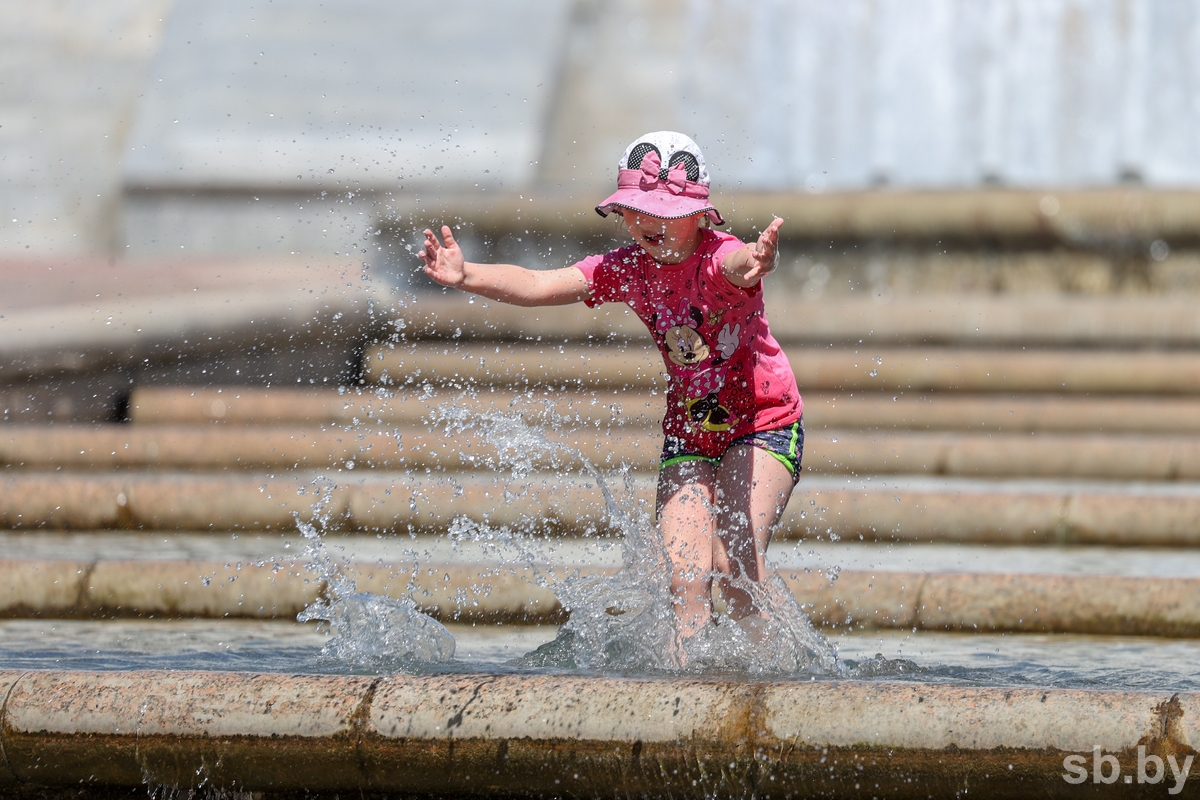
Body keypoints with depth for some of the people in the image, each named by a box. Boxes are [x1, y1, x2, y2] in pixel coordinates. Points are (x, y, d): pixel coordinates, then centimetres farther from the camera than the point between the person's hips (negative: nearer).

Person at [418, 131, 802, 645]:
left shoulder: (719, 259, -23)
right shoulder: (626, 268, -7)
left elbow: (739, 265, -49)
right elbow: (538, 286, -17)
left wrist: (754, 264, -75)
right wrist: (467, 277, -34)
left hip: (764, 424, -5)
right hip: (689, 433, 5)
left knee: (736, 562, -20)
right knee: (685, 576, -11)